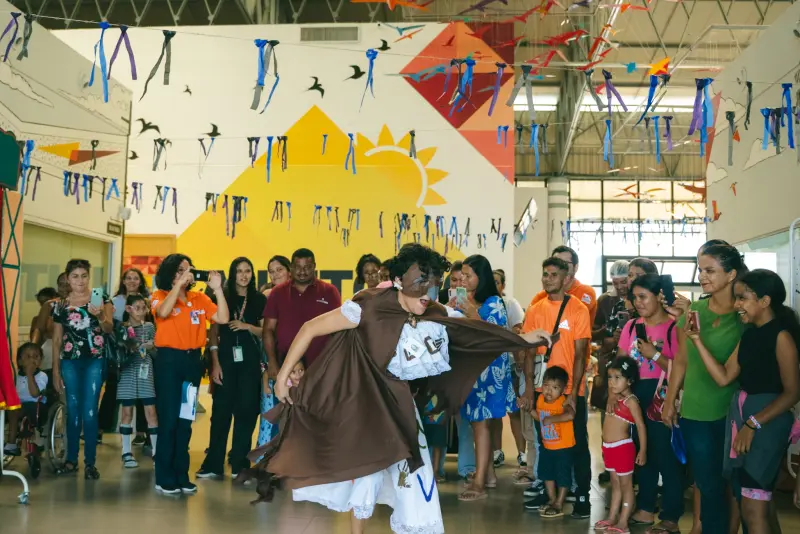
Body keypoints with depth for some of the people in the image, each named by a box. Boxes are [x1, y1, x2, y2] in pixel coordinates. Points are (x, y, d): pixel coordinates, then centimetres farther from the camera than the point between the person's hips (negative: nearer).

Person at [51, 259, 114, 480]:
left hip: (94, 361, -2)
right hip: (69, 362, 2)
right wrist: (55, 371, 8)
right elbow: (57, 340, 10)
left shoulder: (101, 298, 0)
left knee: (90, 411, -4)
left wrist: (100, 316, -31)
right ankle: (71, 459, 18)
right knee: (73, 410, 7)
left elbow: (109, 329, -9)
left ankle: (90, 462, 2)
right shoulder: (60, 305, 7)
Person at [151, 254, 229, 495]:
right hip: (169, 359, -4)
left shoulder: (199, 298, 7)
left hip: (192, 360, 4)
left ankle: (181, 475, 18)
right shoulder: (160, 296, -1)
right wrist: (179, 284, -23)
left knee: (185, 419, 10)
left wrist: (217, 289, -9)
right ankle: (164, 478, 5)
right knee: (168, 418, -2)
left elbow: (222, 319, -3)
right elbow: (163, 313, -24)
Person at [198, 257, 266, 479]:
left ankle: (240, 465, 11)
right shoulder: (223, 297, 3)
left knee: (246, 412, 3)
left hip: (250, 361, 1)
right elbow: (214, 332, 1)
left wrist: (247, 326, -11)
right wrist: (215, 363, -6)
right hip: (226, 360, -1)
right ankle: (214, 464, 8)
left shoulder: (260, 300, 6)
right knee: (221, 411, 0)